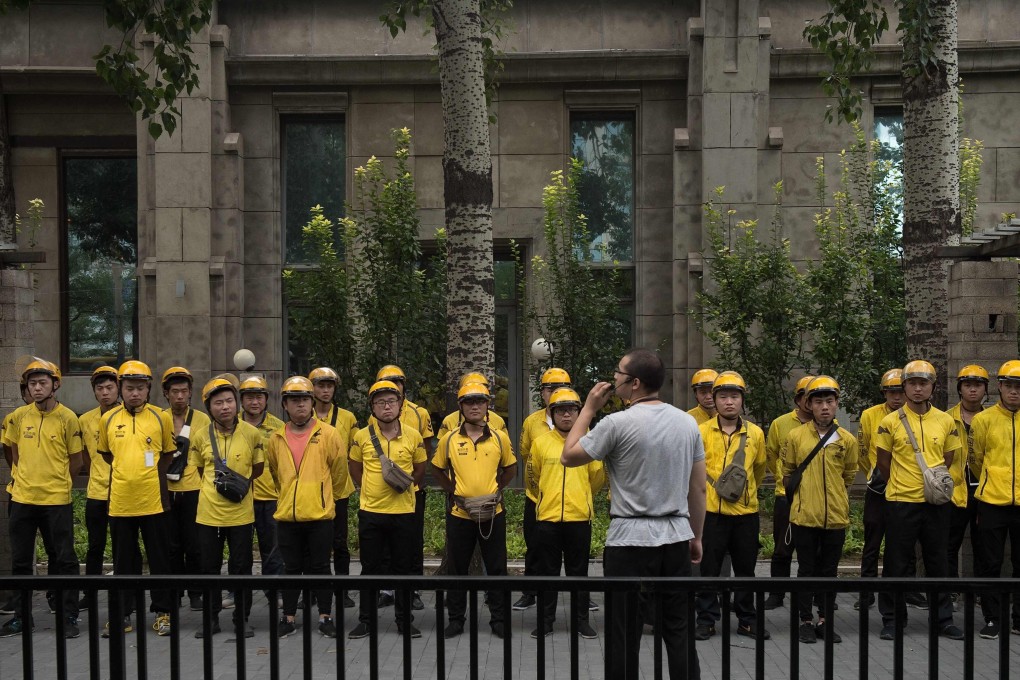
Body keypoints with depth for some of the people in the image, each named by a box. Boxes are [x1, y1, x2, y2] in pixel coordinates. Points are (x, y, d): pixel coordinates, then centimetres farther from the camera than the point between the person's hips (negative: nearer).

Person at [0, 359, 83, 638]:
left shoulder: (67, 418, -8)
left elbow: (76, 460, 0)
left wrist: (56, 484, 7)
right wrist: (30, 478, 14)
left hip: (56, 500, -4)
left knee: (63, 560, 3)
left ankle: (69, 617, 13)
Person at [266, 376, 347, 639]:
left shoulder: (328, 434, -4)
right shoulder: (275, 439, 5)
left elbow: (339, 472, 5)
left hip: (320, 515, -2)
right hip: (287, 516, 3)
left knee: (320, 568, 6)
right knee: (291, 569, 11)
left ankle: (325, 617, 17)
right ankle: (289, 618, 22)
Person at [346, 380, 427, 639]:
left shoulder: (413, 436, -2)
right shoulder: (362, 436, -2)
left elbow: (420, 467, 13)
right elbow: (354, 466, 13)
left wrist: (406, 484, 1)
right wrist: (368, 488, 7)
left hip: (403, 510, 0)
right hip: (370, 511, 0)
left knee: (404, 567, 8)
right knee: (370, 568, 8)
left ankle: (405, 620, 20)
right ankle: (366, 621, 20)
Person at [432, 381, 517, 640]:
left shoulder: (500, 438, -1)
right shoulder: (449, 439, -2)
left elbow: (510, 468, 14)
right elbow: (438, 469, 12)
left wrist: (497, 489, 4)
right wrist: (453, 490, 2)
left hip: (492, 513, 0)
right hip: (459, 513, 0)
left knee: (497, 568, 8)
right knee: (457, 568, 10)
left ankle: (498, 618, 21)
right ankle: (456, 619, 23)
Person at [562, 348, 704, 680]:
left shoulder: (618, 423, -13)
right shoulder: (688, 422, 4)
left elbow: (568, 456, -2)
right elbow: (698, 489, 9)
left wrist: (588, 409, 5)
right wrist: (696, 536, 19)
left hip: (630, 540, -5)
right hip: (676, 538, 5)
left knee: (625, 633, 5)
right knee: (679, 629, 13)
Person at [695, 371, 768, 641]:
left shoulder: (755, 433, 3)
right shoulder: (702, 431, -5)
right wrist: (702, 494, 6)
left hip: (746, 511, 2)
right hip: (711, 511, -2)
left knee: (746, 568, 12)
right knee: (709, 568, 5)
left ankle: (746, 620, 24)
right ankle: (707, 619, 16)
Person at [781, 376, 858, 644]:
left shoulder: (847, 440, 1)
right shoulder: (796, 436, -3)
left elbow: (849, 475, 16)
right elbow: (788, 474, 10)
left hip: (836, 516, 2)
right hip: (804, 515, -2)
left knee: (829, 571, 11)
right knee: (806, 570, 6)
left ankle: (825, 621, 22)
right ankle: (806, 621, 16)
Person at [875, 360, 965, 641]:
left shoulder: (945, 421, 4)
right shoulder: (890, 422, -4)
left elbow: (948, 458, 15)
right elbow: (883, 461, 5)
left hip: (936, 502, 2)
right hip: (900, 502, -2)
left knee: (937, 562, 11)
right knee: (897, 563, 5)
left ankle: (944, 619, 22)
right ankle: (892, 619, 15)